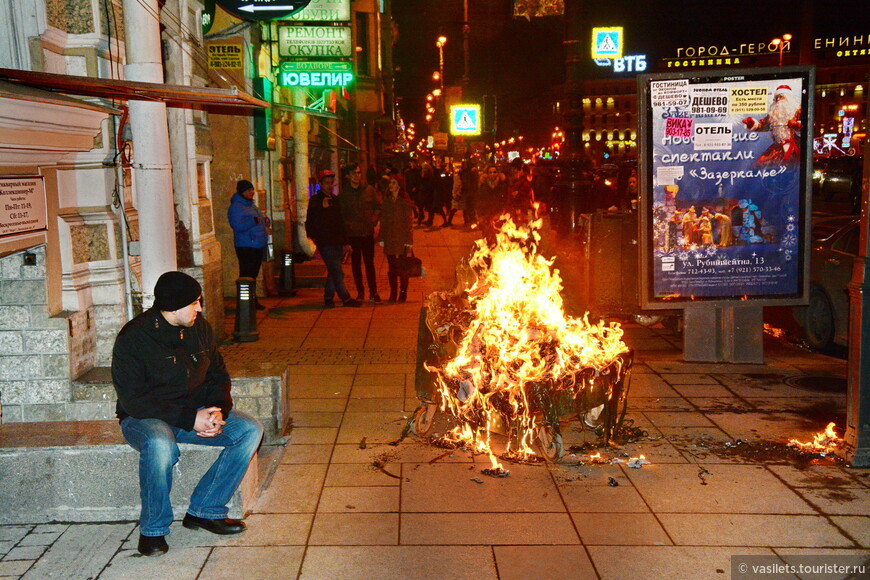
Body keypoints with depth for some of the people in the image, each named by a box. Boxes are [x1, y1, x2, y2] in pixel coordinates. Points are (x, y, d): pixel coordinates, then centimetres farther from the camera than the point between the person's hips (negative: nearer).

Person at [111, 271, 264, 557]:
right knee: (159, 445, -39)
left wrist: (217, 412, -12)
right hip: (145, 418, -6)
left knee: (250, 430, -13)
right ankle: (153, 528, -15)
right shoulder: (133, 338, -15)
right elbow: (133, 401, -20)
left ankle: (204, 511, -6)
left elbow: (218, 377, 10)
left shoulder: (200, 329, 2)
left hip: (195, 411, 6)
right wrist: (190, 419, -26)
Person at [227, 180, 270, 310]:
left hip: (258, 245, 9)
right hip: (245, 247, -9)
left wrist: (266, 221, 6)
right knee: (247, 275, -9)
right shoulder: (235, 207, -11)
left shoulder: (251, 205, 18)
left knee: (254, 274, 14)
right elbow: (238, 226, -22)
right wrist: (254, 221, -26)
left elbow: (261, 219, 29)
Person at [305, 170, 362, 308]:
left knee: (334, 272, 9)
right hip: (325, 243, -7)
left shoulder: (335, 199, 16)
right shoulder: (315, 200, -3)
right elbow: (311, 222, -10)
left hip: (337, 242, 7)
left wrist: (345, 242, 19)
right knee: (337, 272, -9)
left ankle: (328, 298, 18)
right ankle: (346, 299, -3)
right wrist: (323, 207, -20)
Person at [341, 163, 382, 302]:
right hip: (352, 234, 0)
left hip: (368, 233, 0)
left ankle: (373, 292, 11)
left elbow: (378, 207, 11)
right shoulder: (343, 194, -1)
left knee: (369, 263, 4)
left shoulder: (369, 190, 2)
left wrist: (373, 220, 1)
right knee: (356, 264, 7)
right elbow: (340, 214, 4)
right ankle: (360, 291, 17)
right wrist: (347, 224, -9)